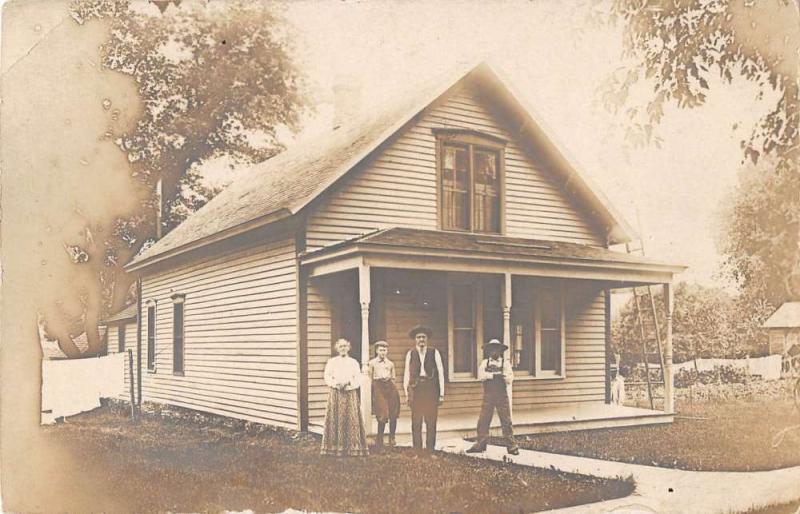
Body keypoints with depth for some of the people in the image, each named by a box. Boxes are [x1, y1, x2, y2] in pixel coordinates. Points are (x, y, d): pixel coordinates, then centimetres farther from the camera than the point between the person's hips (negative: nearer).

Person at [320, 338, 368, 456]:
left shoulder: (354, 362, 12)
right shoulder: (331, 362, 10)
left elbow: (358, 379, 4)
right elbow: (327, 377, 2)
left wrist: (348, 383, -13)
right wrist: (336, 384, -15)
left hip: (350, 393, 1)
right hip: (335, 393, -1)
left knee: (352, 419, -3)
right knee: (336, 419, -5)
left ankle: (353, 447, 1)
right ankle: (335, 446, -2)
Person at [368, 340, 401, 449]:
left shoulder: (390, 363, 16)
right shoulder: (372, 363, 8)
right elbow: (369, 379, 7)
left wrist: (389, 378, 5)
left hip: (390, 387, 4)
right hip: (378, 387, -4)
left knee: (393, 415, -2)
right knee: (383, 416, -12)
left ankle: (392, 438, 12)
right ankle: (379, 439, 1)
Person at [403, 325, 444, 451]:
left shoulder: (434, 353, 5)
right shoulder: (410, 354, 8)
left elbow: (440, 373, 5)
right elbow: (406, 374, 8)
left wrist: (441, 393, 1)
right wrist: (407, 393, 3)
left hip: (431, 389, 0)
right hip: (415, 389, 1)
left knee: (431, 422, 0)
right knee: (416, 422, 1)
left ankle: (430, 450, 6)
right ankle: (417, 450, 6)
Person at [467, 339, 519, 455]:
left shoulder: (505, 362, 6)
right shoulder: (484, 362, 9)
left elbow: (509, 379, -7)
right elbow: (481, 376, -9)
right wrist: (495, 374, -16)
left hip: (502, 395, -1)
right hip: (488, 395, 1)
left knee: (506, 421, -1)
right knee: (483, 420, 0)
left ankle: (511, 446, 5)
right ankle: (480, 444, 9)